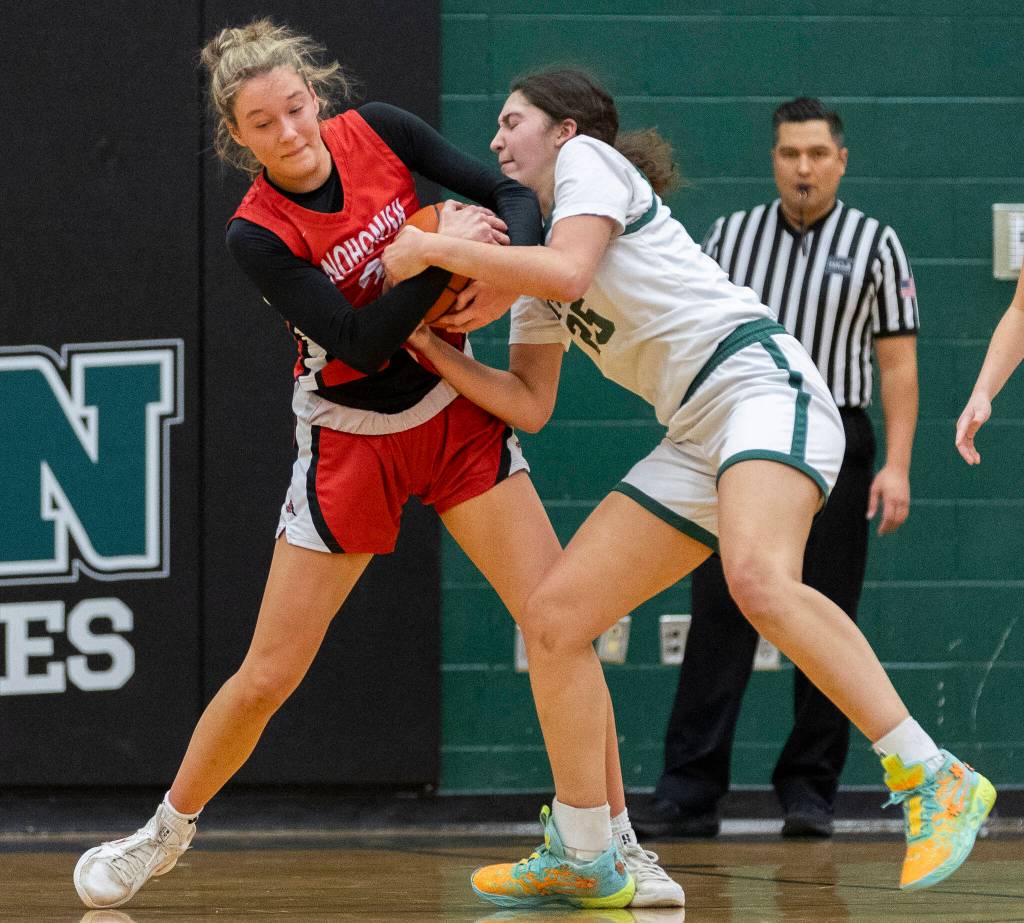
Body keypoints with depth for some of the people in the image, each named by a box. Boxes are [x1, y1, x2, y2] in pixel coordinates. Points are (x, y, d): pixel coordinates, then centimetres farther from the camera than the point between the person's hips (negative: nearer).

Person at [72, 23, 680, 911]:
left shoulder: (377, 132, -10)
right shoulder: (257, 235, -19)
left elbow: (513, 196, -8)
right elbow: (361, 344, -24)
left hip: (458, 416, 3)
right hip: (350, 441, -2)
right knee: (267, 675, 2)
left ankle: (619, 847, -1)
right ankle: (165, 831, 25)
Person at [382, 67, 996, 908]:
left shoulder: (588, 158, 5)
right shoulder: (533, 262, 28)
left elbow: (568, 273, -14)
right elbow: (529, 405, 22)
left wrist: (438, 248, -7)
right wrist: (435, 347, 11)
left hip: (761, 380, -9)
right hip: (699, 442, 9)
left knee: (759, 581, -36)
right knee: (554, 618, 1)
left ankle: (935, 782, -35)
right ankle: (582, 861, 8)